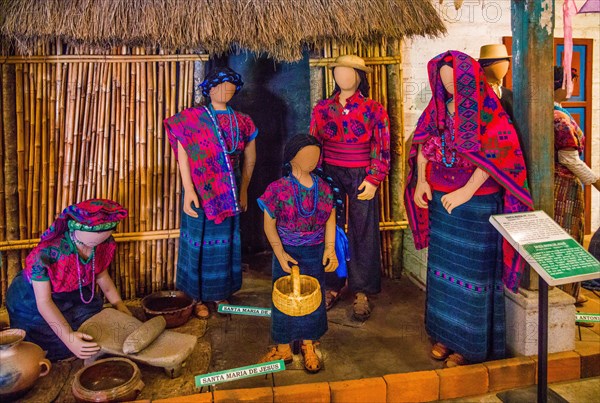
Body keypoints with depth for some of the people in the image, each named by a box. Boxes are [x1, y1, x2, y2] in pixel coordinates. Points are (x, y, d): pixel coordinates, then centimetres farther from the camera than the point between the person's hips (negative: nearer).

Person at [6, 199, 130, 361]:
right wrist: (68, 337, -43)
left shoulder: (104, 244, -20)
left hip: (74, 296, 5)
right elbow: (43, 301, -32)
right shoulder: (47, 252, -37)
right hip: (33, 301, -5)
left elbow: (101, 276, 0)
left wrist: (120, 306, -5)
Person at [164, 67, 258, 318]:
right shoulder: (192, 118, -5)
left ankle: (221, 293, 30)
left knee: (226, 241, 12)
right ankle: (199, 297, 21)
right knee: (200, 242, 5)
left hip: (229, 192, 4)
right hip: (200, 191, -4)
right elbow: (182, 155, -12)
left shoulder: (242, 123, 6)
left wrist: (243, 191, 13)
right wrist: (188, 190, -20)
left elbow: (249, 160, 13)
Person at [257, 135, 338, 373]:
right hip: (287, 253, -2)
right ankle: (283, 348, 30)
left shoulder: (323, 187, -3)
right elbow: (269, 224, -8)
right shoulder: (278, 189, -12)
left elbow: (330, 219, 2)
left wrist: (330, 248, -8)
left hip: (315, 254, 3)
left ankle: (308, 346, 35)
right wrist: (279, 252, -14)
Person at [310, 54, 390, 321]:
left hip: (361, 178, -2)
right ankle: (333, 285, 22)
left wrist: (373, 180, -9)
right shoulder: (322, 108, 6)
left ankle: (362, 291, 16)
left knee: (363, 233, 3)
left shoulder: (374, 110, -1)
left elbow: (382, 149, -1)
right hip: (330, 176, 2)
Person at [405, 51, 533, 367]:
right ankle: (445, 334, 28)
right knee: (442, 266, 12)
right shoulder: (438, 107, 5)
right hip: (440, 200, 6)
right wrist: (421, 181, -5)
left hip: (476, 203, -5)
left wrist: (467, 191, -22)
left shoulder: (487, 110, -11)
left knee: (472, 269, 4)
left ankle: (471, 344, 19)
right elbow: (423, 144, 9)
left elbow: (493, 156, -17)